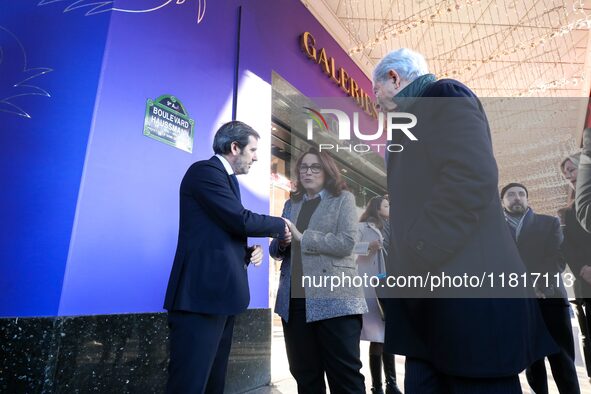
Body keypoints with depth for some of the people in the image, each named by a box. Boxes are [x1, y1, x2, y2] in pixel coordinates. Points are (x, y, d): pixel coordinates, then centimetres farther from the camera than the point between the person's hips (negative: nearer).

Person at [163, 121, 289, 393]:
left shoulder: (227, 178, 21)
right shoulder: (205, 171, -9)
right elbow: (241, 221, -18)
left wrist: (248, 252, 3)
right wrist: (280, 225, -1)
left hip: (220, 295, 10)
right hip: (202, 295, -10)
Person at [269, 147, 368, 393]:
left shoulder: (343, 199, 3)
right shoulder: (291, 204, 16)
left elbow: (347, 243, -12)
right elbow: (276, 251, 17)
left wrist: (302, 237, -13)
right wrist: (281, 242, -6)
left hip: (334, 298, -5)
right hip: (294, 300, 5)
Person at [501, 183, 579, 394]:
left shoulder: (549, 223, 12)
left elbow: (559, 259, 2)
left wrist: (537, 285, -13)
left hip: (549, 299, 0)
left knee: (562, 361, 0)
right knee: (532, 362, 5)